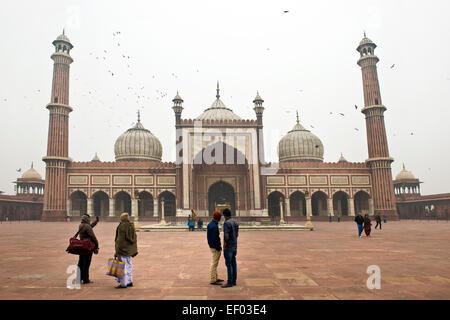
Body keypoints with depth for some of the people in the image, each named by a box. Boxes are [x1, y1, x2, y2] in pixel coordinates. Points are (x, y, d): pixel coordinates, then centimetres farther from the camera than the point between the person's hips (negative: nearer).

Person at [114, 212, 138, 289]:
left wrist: (117, 251, -15)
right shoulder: (131, 226, 6)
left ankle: (123, 284, 4)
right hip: (129, 249, 8)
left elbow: (120, 239, -19)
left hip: (123, 248, -8)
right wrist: (134, 251, 16)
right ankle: (130, 282, 23)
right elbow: (134, 238, 9)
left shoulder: (122, 226, -15)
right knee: (128, 265, 16)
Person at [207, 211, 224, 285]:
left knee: (215, 263, 18)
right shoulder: (214, 226, -23)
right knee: (214, 263, -2)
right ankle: (213, 280, 6)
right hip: (215, 248, -10)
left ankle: (215, 278, 28)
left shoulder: (210, 224, 9)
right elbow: (215, 238, -25)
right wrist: (219, 248, -15)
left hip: (212, 246, 10)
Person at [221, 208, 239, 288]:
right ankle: (234, 281, 17)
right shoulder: (235, 222, 9)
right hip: (234, 246, 9)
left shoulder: (226, 223, -18)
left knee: (228, 264, -4)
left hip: (228, 247, -9)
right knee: (233, 263, 11)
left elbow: (226, 236, -23)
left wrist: (224, 246, -16)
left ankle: (230, 282, -1)